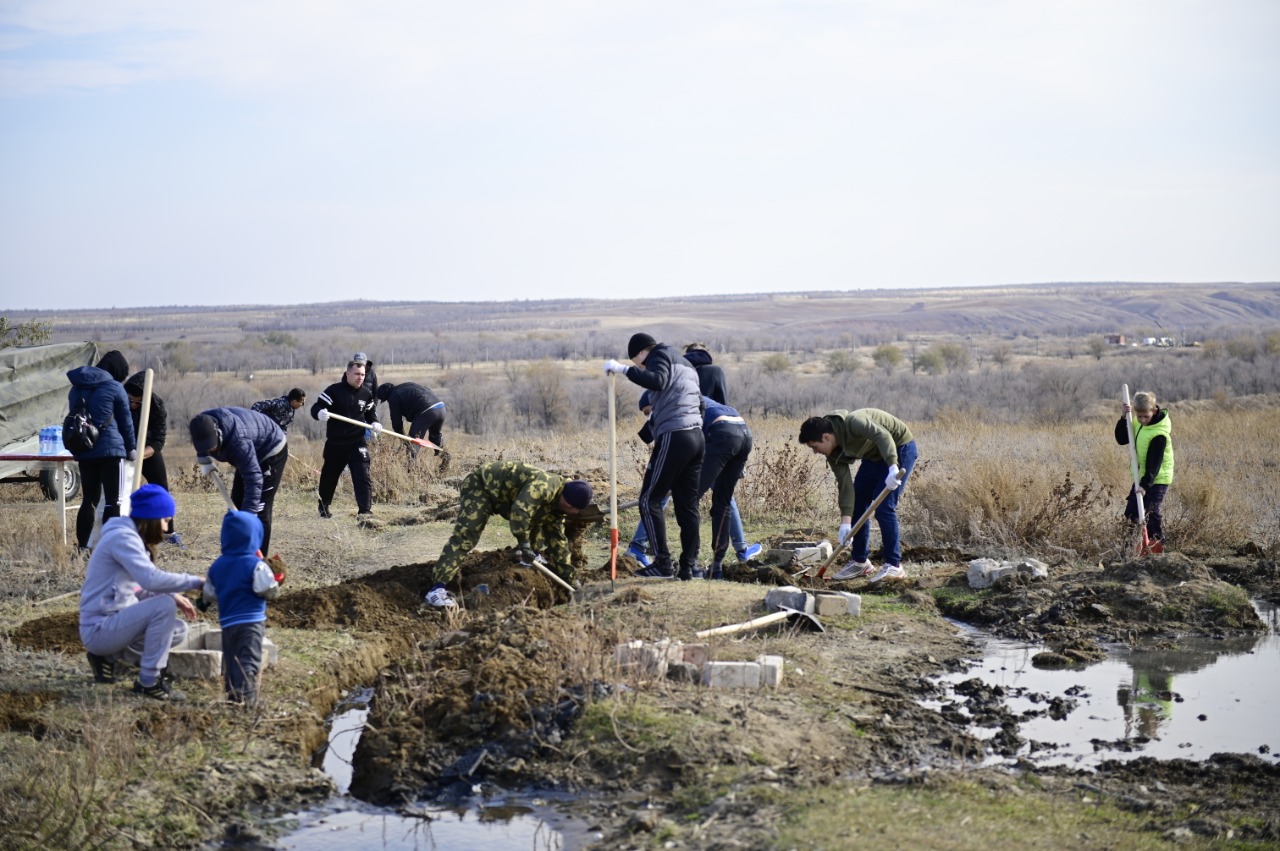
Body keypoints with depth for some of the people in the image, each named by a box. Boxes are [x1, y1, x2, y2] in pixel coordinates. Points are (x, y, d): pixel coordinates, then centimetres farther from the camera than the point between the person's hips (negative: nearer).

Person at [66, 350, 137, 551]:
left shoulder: (77, 387, 13)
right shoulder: (115, 388, -3)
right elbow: (125, 421, 4)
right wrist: (131, 448, 16)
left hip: (83, 450, 5)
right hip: (110, 449, -5)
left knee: (89, 499, 12)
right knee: (113, 500, -2)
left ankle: (82, 547, 12)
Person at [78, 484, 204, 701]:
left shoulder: (131, 537, 14)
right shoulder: (123, 537, -18)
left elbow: (138, 586, 14)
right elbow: (152, 579, -32)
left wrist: (173, 595, 0)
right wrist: (196, 582, -22)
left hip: (115, 621, 10)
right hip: (99, 628, -10)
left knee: (178, 632, 6)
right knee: (164, 606, -26)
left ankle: (107, 656, 13)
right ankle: (148, 682, -17)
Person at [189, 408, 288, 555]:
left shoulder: (239, 441, -45)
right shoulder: (203, 424, -22)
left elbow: (254, 479, -50)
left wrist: (248, 515, -55)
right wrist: (203, 458, -8)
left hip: (272, 451, -9)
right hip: (251, 452, 9)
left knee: (259, 509, -14)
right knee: (236, 504, 12)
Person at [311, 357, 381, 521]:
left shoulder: (366, 393, 2)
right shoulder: (334, 390, -10)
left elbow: (371, 412, 16)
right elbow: (315, 408, -12)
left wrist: (374, 423, -6)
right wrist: (320, 413, -36)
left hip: (357, 443, 1)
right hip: (335, 444, -1)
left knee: (362, 476, -13)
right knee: (329, 476, 15)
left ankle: (366, 510, -12)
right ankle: (323, 506, 39)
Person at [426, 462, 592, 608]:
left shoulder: (556, 506, 0)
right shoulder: (546, 486, -33)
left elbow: (558, 540, 8)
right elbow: (520, 511, -44)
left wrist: (566, 576, 8)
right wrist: (524, 544, -35)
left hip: (504, 495, 10)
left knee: (537, 534, 13)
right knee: (465, 535, -26)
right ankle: (438, 588, -35)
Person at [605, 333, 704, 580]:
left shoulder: (660, 356, 0)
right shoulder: (685, 365, 26)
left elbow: (656, 381, -23)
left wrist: (623, 369, -22)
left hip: (674, 437, -9)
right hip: (696, 437, 9)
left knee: (649, 500, -3)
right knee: (687, 505, 9)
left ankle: (663, 563, -7)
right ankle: (689, 567, 7)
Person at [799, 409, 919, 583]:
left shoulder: (852, 422, -32)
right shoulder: (834, 454, -7)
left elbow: (883, 435, -43)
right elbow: (845, 486, -8)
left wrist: (892, 468, -54)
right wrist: (845, 522, -16)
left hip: (899, 447, -9)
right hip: (875, 455, 9)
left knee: (883, 507, -16)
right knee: (857, 504, 5)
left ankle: (894, 565, -10)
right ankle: (860, 562, 16)